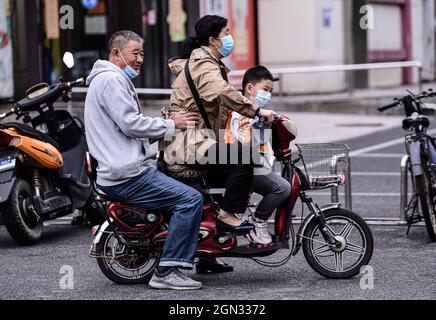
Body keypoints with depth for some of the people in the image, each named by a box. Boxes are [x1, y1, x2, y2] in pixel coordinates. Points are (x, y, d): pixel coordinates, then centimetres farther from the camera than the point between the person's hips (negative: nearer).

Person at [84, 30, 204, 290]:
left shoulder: (117, 80, 24)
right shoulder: (110, 79, -11)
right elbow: (130, 123, -20)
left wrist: (164, 126, 11)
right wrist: (170, 124, -9)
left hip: (124, 171, 12)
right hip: (128, 176, -12)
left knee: (188, 184, 22)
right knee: (191, 199, -19)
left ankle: (204, 258, 22)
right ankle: (166, 272, -19)